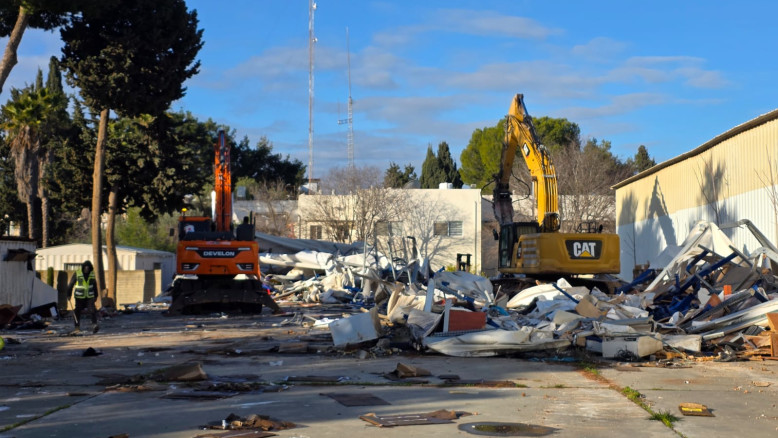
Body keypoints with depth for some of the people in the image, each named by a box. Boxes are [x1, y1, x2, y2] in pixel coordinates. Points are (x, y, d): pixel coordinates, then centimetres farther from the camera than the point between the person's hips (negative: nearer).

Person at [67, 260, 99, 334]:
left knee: (93, 310, -15)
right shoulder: (77, 273, -9)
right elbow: (71, 284, -2)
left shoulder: (92, 274, 1)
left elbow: (95, 285, 12)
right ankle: (77, 328, 11)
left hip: (89, 297, 1)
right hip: (79, 297, -1)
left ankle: (94, 325, -23)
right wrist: (68, 295, -2)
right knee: (77, 312, 0)